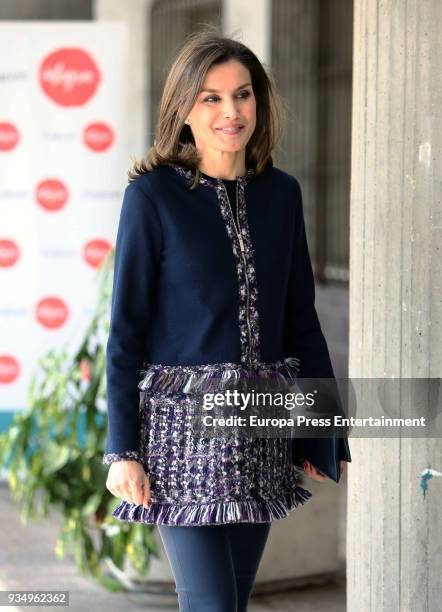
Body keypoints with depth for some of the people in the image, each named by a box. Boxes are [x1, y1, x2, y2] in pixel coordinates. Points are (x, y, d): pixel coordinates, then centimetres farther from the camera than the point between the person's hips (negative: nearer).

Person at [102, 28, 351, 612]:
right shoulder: (153, 195, -6)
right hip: (183, 420, -5)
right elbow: (126, 328, -5)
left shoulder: (281, 193, 7)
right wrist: (123, 449, -9)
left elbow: (301, 318, 12)